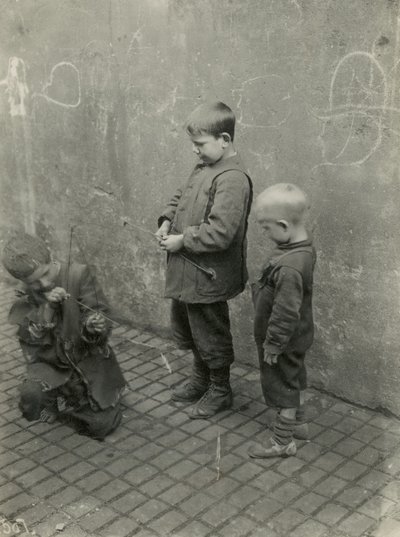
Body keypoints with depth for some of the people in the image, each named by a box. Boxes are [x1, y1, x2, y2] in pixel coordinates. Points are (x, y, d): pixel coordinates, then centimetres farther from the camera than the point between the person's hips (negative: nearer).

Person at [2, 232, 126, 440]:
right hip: (50, 364, 1)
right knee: (31, 395, -30)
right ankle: (52, 401, 9)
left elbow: (98, 313, -15)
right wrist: (47, 307, -30)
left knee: (101, 426, -9)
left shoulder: (78, 275, -17)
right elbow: (30, 337, -14)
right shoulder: (26, 294, -6)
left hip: (89, 359, -1)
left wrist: (94, 325, -39)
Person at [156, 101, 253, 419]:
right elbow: (181, 197, 21)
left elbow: (220, 233, -31)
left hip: (207, 278, -9)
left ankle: (220, 391, 31)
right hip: (186, 272, 9)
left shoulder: (232, 179, -24)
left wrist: (182, 240, -21)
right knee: (187, 329, 24)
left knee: (211, 336, 9)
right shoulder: (203, 168, 6)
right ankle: (201, 379, 46)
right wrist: (167, 220, 4)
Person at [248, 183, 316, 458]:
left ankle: (283, 441, 26)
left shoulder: (288, 268, -36)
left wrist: (273, 343, -18)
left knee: (282, 386, 9)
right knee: (296, 379, 26)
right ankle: (298, 422, 46)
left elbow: (285, 312, -31)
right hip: (298, 337, 9)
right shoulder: (303, 245, -5)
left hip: (283, 342, -9)